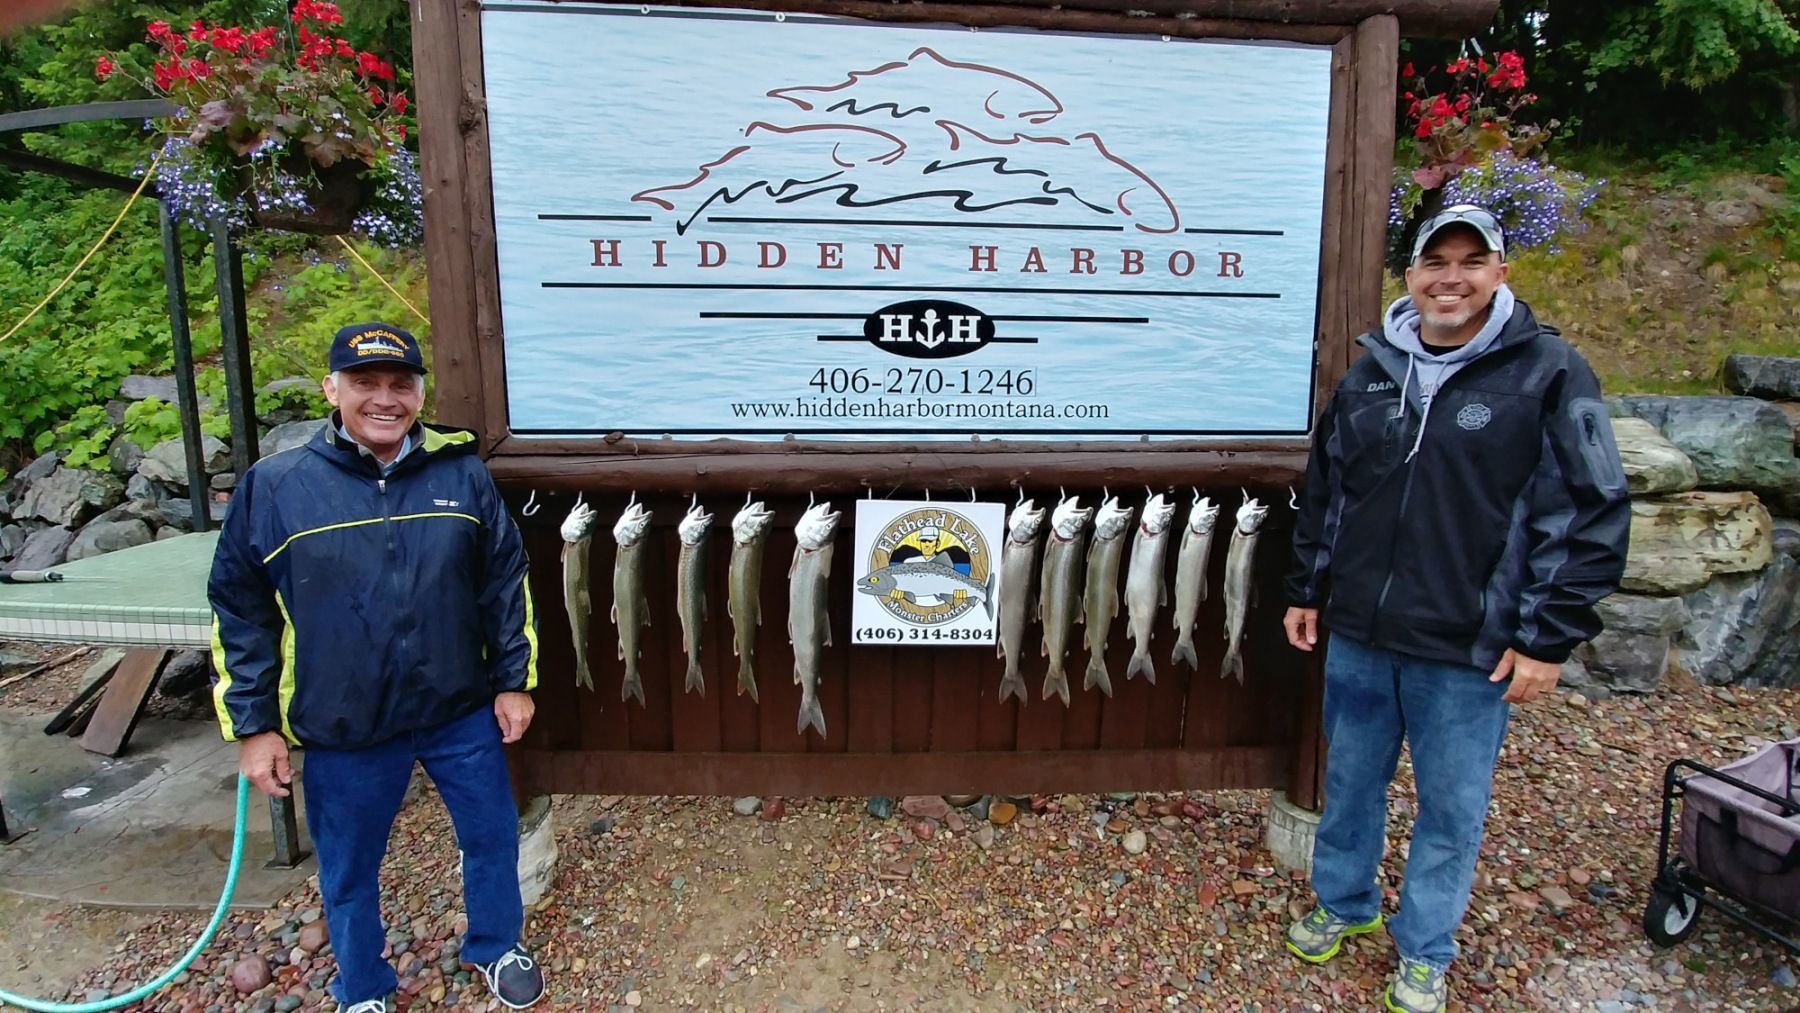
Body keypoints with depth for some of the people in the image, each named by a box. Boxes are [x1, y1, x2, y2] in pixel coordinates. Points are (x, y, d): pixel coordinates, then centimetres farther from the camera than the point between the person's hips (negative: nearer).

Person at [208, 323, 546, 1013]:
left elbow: (505, 582, 2)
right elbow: (239, 614, -2)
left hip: (463, 713, 1)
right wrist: (252, 726, -2)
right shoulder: (273, 487, -8)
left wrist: (512, 681, 2)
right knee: (349, 871, 18)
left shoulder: (461, 474, -5)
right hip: (344, 731, -1)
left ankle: (497, 946, 45)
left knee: (492, 837, 17)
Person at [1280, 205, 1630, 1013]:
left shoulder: (1549, 376, -8)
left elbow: (1589, 517, -8)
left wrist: (1547, 641, -10)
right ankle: (1343, 904, 41)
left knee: (1451, 810, 12)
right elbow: (1324, 491, 13)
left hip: (1469, 653, -4)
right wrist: (1306, 592, 14)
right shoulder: (1371, 373, 6)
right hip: (1357, 637, 4)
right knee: (1350, 783, 18)